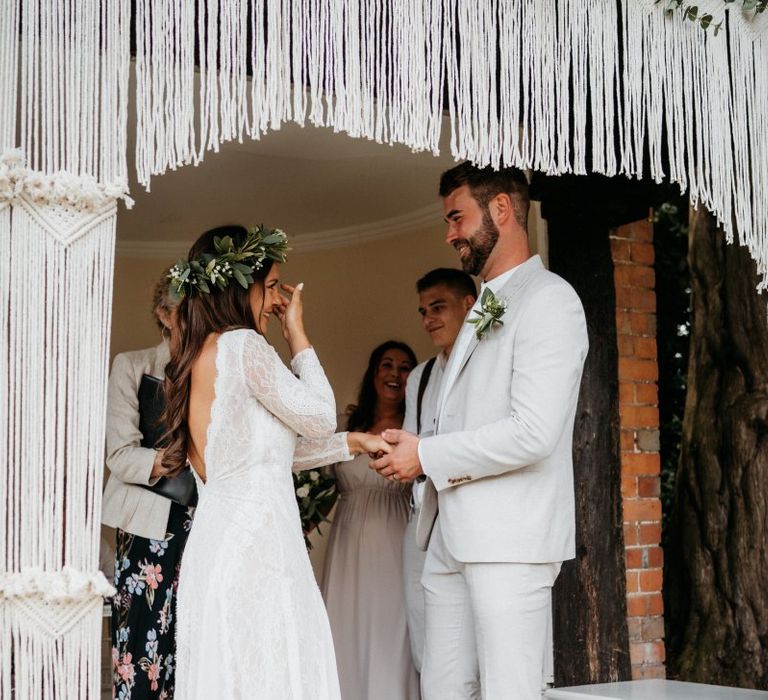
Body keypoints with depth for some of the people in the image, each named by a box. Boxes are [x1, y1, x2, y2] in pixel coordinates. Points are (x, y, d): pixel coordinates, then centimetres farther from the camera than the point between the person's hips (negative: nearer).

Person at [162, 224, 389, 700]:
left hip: (219, 542, 9)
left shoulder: (200, 352, 15)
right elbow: (318, 416, -3)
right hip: (255, 540, -9)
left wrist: (354, 443, 24)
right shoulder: (242, 344, -12)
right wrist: (298, 335, 6)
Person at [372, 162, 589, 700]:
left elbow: (533, 433, -19)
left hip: (510, 538, -9)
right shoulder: (485, 309, 22)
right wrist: (413, 452, 5)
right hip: (454, 536, 9)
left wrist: (427, 457, -10)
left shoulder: (548, 299, -8)